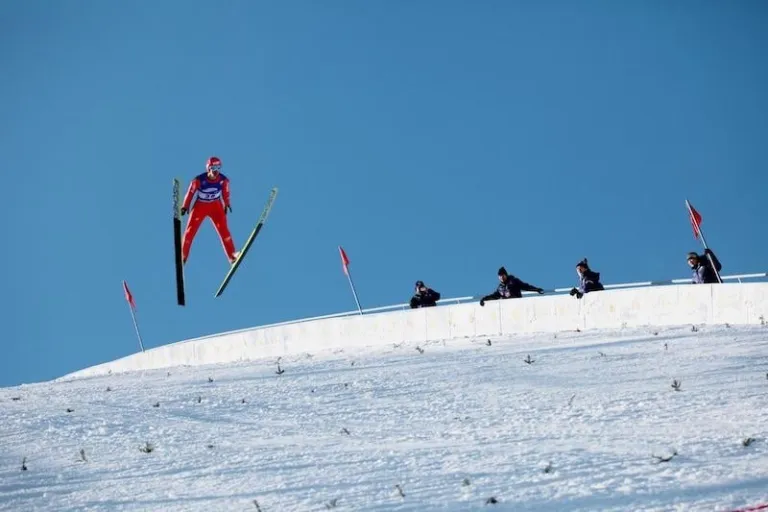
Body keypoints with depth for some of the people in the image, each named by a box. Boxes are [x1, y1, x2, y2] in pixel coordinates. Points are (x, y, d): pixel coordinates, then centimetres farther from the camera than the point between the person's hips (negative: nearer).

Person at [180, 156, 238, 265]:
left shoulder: (223, 180, -16)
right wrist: (185, 206, 0)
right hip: (200, 206, -1)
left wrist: (226, 205, 16)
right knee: (191, 230, -2)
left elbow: (225, 192, 4)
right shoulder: (199, 179, -23)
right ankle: (183, 256, 12)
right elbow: (191, 192, -8)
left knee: (223, 229, -12)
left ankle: (232, 255, -9)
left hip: (216, 206, 1)